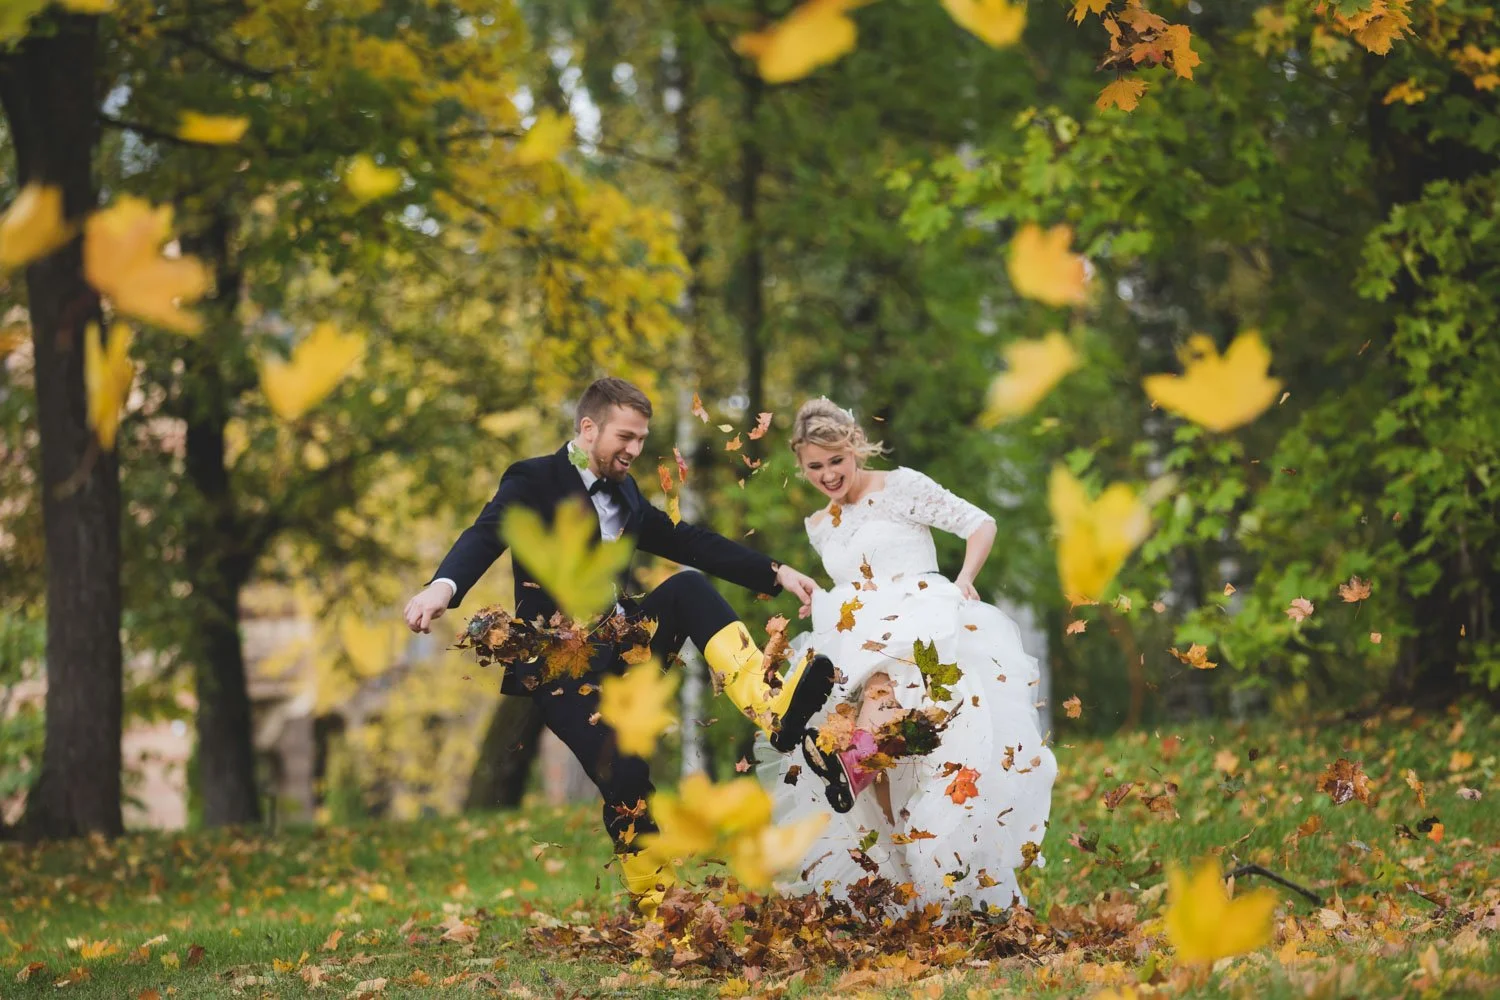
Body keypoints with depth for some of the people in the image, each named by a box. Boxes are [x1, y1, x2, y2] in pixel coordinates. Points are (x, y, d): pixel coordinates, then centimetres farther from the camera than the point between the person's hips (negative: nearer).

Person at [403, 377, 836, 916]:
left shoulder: (623, 492, 17)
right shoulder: (535, 482, -5)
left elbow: (688, 542, 15)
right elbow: (486, 535, -22)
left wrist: (775, 574, 5)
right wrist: (444, 585, -45)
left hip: (622, 644, 6)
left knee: (688, 586, -20)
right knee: (625, 777, -21)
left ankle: (773, 710, -36)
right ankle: (653, 905, -4)